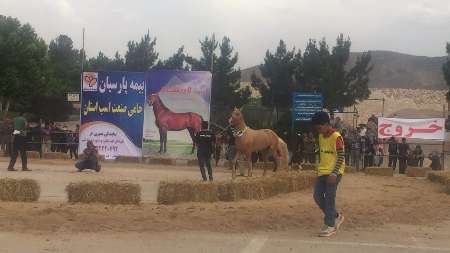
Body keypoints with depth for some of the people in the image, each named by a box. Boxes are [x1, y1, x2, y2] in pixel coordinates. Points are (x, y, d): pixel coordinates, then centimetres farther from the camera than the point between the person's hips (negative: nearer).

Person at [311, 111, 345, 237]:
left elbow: (341, 157, -16)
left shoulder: (336, 137, -14)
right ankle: (336, 216, 22)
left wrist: (334, 173, -22)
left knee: (329, 198, -6)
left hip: (333, 173, -8)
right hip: (322, 172, 8)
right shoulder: (321, 136, 11)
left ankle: (330, 226, 3)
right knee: (317, 196, 6)